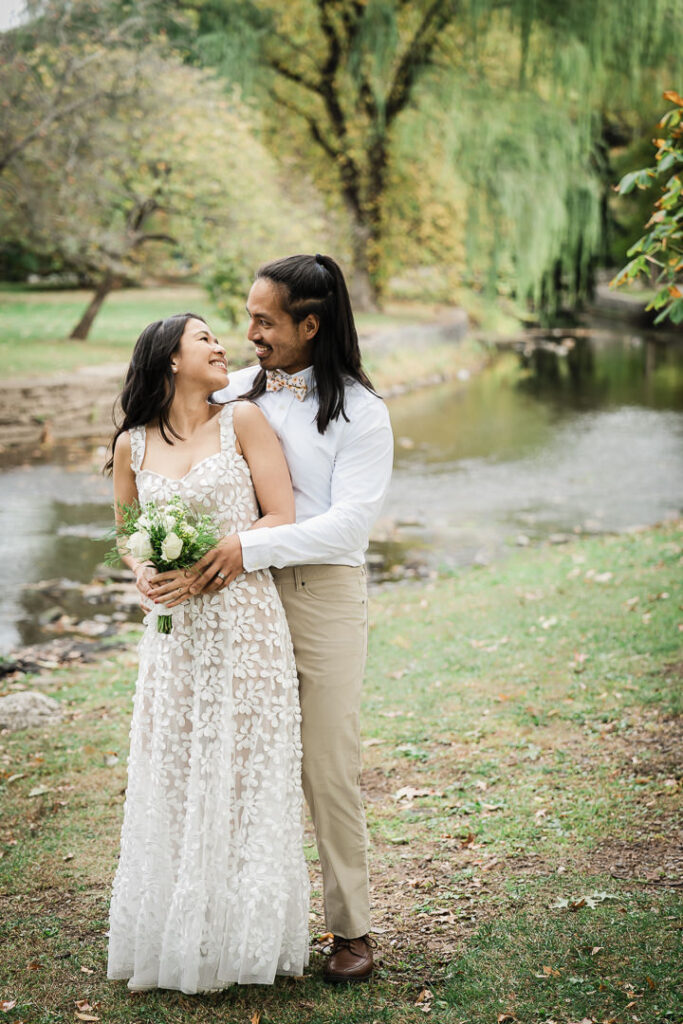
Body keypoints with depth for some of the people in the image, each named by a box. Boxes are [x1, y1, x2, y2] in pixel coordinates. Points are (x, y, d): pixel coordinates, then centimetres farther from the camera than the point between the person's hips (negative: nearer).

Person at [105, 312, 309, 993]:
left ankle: (242, 938, 18)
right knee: (172, 781, 7)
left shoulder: (243, 421, 0)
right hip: (175, 630, 2)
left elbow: (281, 518, -5)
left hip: (245, 623, -2)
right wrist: (146, 575, -4)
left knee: (244, 777, 4)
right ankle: (177, 936, 20)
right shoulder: (131, 446, 6)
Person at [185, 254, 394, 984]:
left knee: (328, 768, 2)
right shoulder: (237, 394, 7)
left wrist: (251, 547, -21)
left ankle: (352, 929, 17)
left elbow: (350, 520, -15)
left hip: (323, 595, -4)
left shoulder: (359, 411, -6)